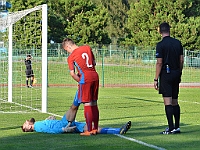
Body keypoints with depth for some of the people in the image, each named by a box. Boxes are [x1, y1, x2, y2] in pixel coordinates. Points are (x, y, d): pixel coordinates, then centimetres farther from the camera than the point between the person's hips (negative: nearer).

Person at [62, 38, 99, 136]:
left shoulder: (71, 57, -3)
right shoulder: (87, 48, 12)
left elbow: (72, 74, -8)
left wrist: (80, 81, 7)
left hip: (85, 78, -6)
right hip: (95, 76, 6)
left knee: (87, 104, -3)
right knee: (94, 104, 13)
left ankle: (89, 130, -2)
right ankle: (95, 128, 19)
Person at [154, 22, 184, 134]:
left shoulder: (161, 45, -9)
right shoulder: (178, 43, 7)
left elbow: (159, 63, -12)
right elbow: (181, 60, 9)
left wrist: (156, 79, -8)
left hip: (166, 74, -6)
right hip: (176, 74, 6)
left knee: (168, 102, -6)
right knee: (175, 102, 13)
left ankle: (171, 128, -9)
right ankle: (177, 127, 14)